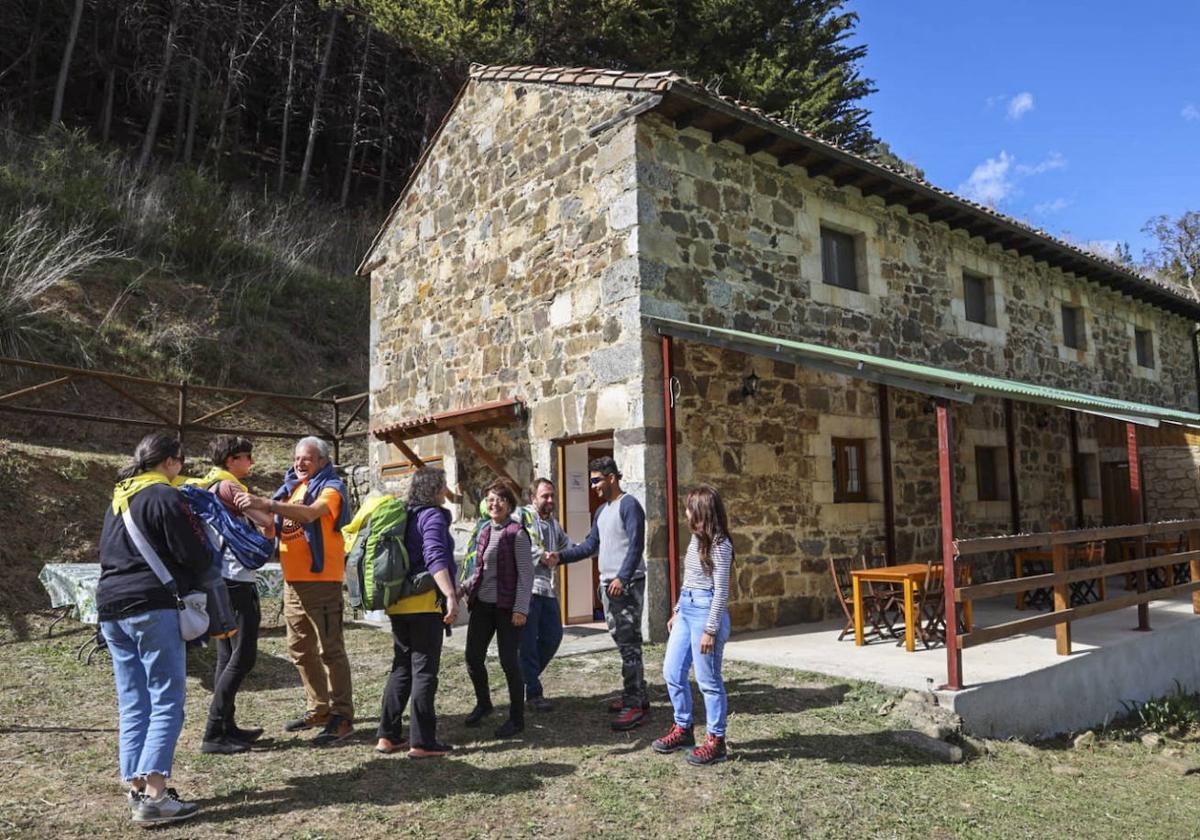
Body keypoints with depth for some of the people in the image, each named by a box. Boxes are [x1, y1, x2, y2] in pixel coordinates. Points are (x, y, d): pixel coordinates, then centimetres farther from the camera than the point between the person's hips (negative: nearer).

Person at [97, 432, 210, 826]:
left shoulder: (119, 499, 18)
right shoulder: (164, 497, -8)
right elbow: (194, 554, -11)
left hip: (111, 608, 8)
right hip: (152, 606, -8)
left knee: (133, 705, 11)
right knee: (166, 703, -5)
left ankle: (137, 787, 14)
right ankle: (154, 796, -10)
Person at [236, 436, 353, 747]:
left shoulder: (330, 488, -7)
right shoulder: (291, 487, 14)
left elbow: (309, 513, -27)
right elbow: (273, 522, 10)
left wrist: (266, 504, -36)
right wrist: (252, 506, -8)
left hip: (321, 580, -8)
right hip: (292, 581, 8)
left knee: (329, 649, -5)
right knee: (300, 649, 15)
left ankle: (342, 717, 2)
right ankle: (319, 709, 27)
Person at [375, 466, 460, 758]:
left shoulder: (405, 516, 15)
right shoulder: (432, 516, -9)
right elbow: (436, 558, -23)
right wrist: (450, 596, -31)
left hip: (399, 603, 8)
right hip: (425, 602, -8)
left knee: (401, 668, 15)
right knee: (424, 671, -2)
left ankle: (387, 736, 17)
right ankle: (422, 742, 1)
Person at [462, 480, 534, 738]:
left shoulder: (516, 533, -10)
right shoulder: (484, 531, 10)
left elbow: (526, 573, -12)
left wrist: (521, 608, -16)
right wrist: (466, 588, 7)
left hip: (507, 606, -7)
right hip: (482, 604, 7)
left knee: (509, 661, -2)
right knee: (473, 658, 10)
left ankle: (517, 719, 14)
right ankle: (483, 704, 35)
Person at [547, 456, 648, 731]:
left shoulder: (628, 505, -10)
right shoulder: (601, 511, 18)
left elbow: (636, 545, -18)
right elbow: (590, 546, 18)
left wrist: (622, 578, -25)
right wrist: (560, 557, 8)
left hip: (627, 584, -9)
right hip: (607, 584, 9)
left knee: (628, 643, -8)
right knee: (623, 642, 13)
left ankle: (634, 704, -5)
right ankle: (637, 696, 22)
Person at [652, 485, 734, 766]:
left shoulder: (719, 545, -14)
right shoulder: (696, 539, 12)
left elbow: (721, 591, -16)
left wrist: (710, 630, -17)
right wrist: (677, 611, 21)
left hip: (706, 611, -9)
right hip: (686, 609, 9)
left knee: (708, 679, 0)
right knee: (672, 672, 12)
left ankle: (715, 741, 13)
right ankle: (683, 729, 27)